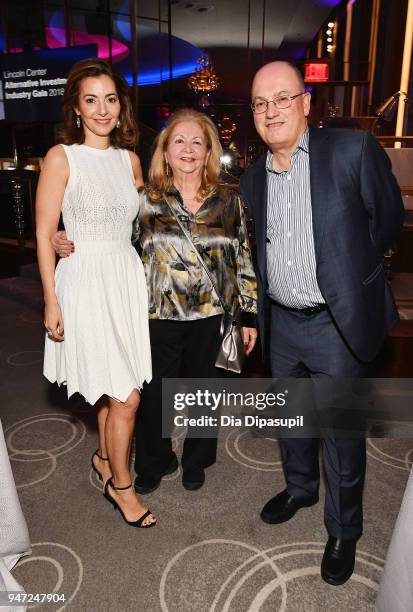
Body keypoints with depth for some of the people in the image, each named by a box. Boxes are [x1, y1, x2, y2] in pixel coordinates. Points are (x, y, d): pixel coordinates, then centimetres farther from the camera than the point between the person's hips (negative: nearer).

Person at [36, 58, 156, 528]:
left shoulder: (129, 159, 9)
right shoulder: (61, 158, -7)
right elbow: (44, 234, -7)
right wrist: (51, 301, -9)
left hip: (128, 278, 5)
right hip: (86, 282, -5)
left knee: (110, 388, 16)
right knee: (126, 396, -2)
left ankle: (105, 458, 42)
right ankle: (120, 485, 22)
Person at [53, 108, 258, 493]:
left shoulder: (229, 202, 3)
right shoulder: (146, 201, -1)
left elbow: (243, 259, 5)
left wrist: (249, 315, 4)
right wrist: (69, 245, -9)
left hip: (212, 317, 1)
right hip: (160, 317, 0)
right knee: (153, 394, 9)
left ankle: (196, 462, 42)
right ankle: (154, 463, 38)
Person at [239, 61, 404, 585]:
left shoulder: (353, 149, -11)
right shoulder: (253, 179, 5)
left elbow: (388, 216, -1)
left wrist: (348, 274, 4)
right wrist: (254, 315, 10)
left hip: (337, 325, -5)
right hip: (281, 323, 5)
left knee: (341, 432, 9)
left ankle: (343, 531, 33)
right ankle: (300, 487, 50)